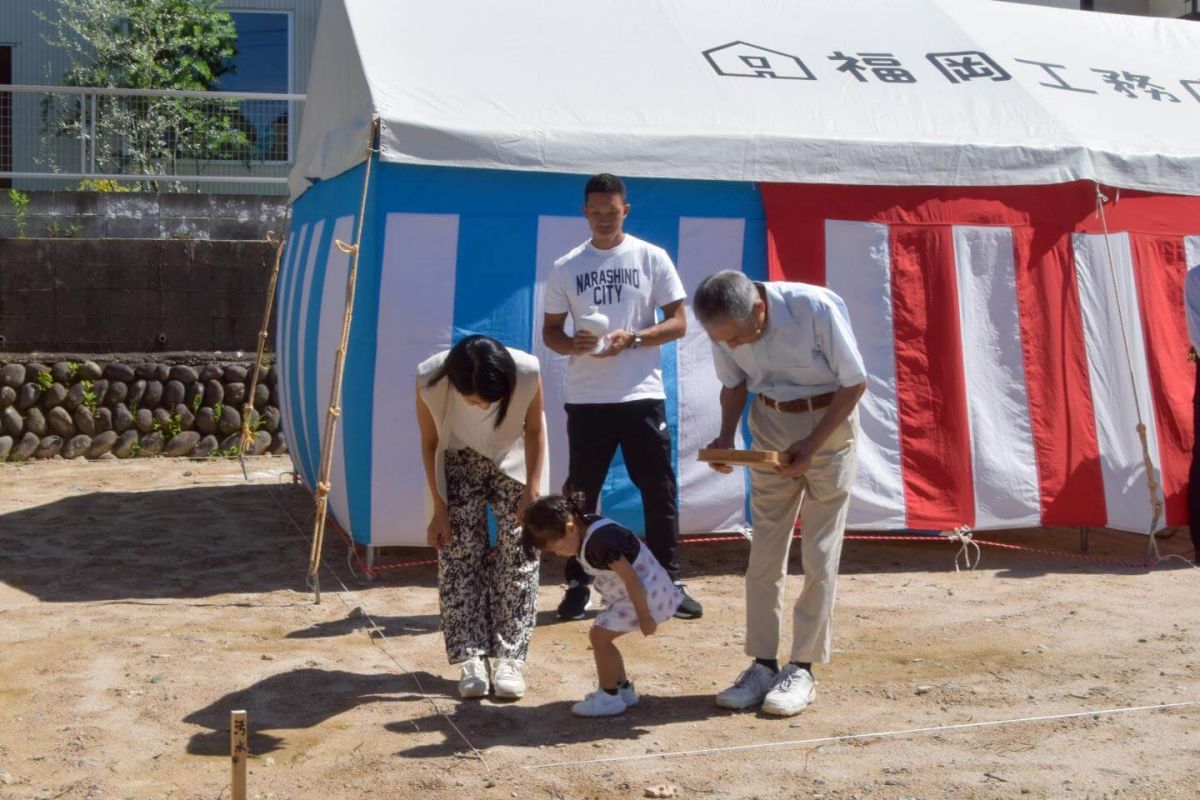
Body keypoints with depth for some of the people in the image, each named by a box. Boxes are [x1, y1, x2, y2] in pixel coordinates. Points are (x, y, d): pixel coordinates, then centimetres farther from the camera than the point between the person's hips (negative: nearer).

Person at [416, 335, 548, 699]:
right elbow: (430, 443, -15)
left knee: (518, 554, -7)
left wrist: (533, 489, -13)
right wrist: (439, 509, -13)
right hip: (460, 462, 0)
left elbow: (534, 430, -13)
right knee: (459, 554, -7)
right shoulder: (430, 380, -33)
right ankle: (470, 658, -1)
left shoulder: (526, 372, -35)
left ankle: (510, 658, -2)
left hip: (513, 461, 0)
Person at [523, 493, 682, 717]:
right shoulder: (587, 533, 3)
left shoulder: (600, 541, -28)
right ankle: (623, 688, 25)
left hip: (646, 594, -10)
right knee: (601, 635, 12)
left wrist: (644, 616, -19)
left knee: (600, 635, -11)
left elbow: (630, 578, -26)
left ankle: (608, 696, 2)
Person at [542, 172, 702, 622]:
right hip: (586, 398, 1)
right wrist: (573, 345, -14)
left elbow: (678, 323, 2)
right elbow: (550, 331, 9)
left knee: (659, 492, 3)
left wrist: (631, 338, -14)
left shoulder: (652, 259, 2)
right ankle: (578, 585, 17)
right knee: (581, 494, 6)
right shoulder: (566, 268, 7)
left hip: (642, 395, -1)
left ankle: (669, 583, 15)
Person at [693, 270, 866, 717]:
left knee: (820, 555, -2)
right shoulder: (726, 329, -13)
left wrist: (812, 445, -22)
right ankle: (763, 663, 11)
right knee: (764, 552, 2)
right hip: (772, 425, 4)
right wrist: (727, 436, -11)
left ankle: (802, 669, 6)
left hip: (829, 422, -4)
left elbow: (854, 383, -16)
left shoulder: (818, 308, -27)